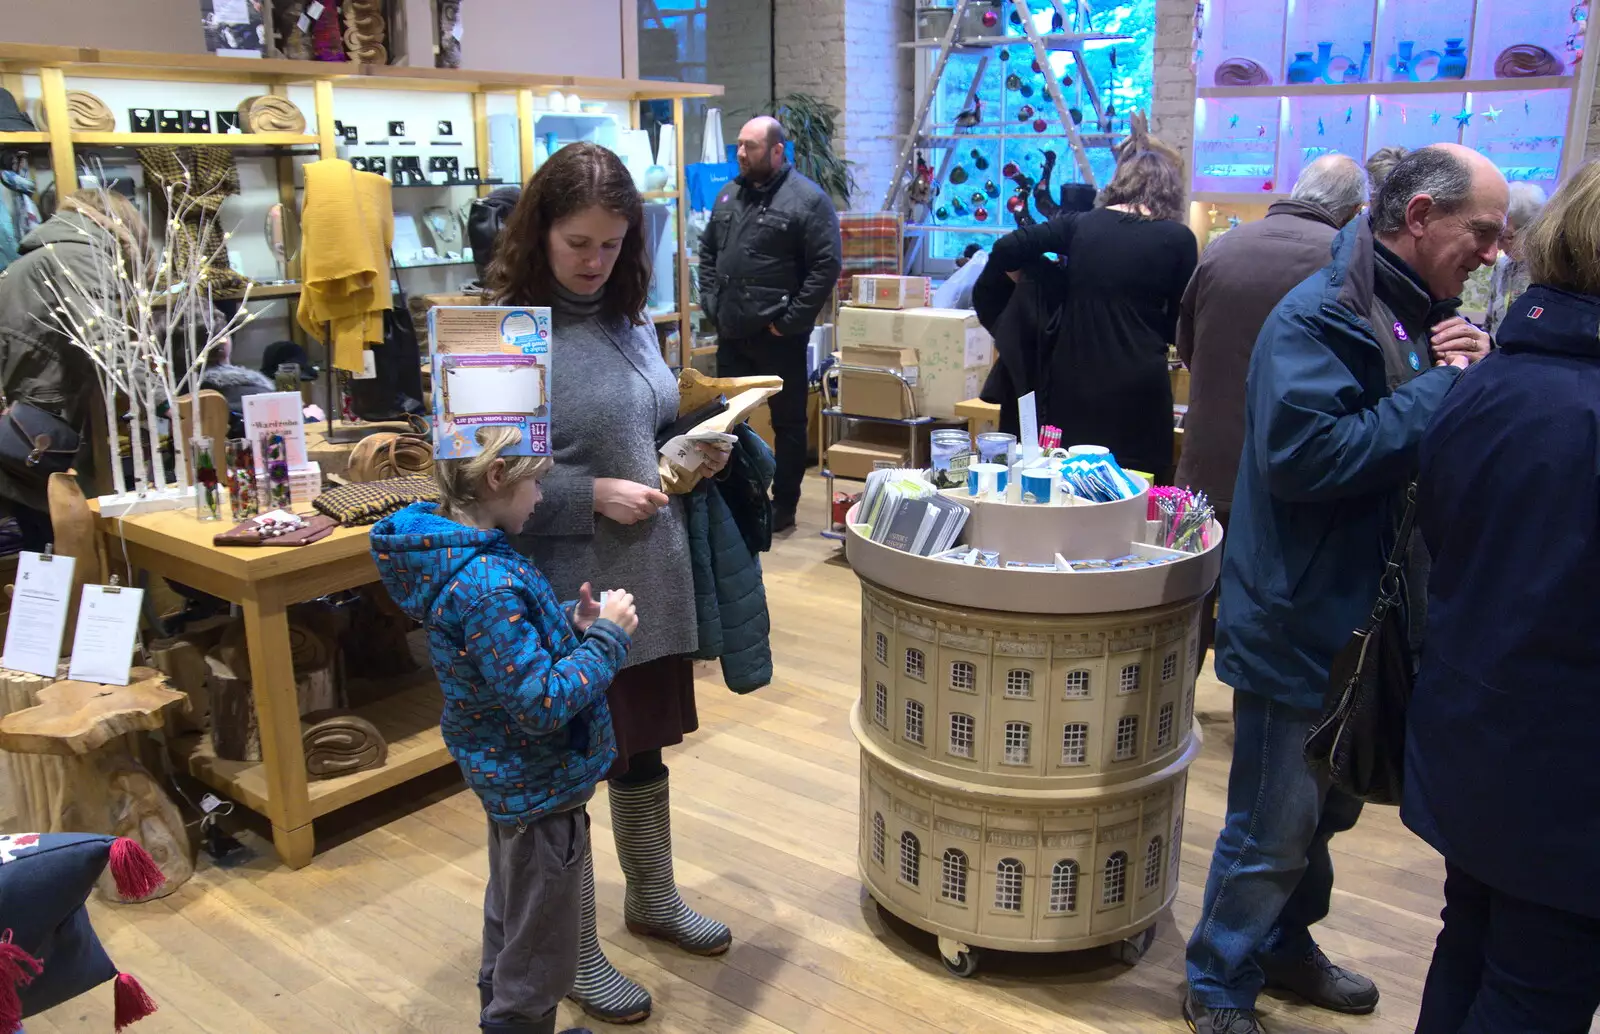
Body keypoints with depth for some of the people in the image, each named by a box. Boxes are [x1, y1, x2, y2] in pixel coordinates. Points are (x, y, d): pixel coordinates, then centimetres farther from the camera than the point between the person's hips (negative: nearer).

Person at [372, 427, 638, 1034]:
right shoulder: (488, 584, -32)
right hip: (540, 785, -10)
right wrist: (608, 635, -21)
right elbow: (541, 704, -31)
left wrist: (572, 625, -4)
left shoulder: (447, 548, -2)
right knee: (538, 959, 10)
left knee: (510, 916, 30)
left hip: (506, 776, 10)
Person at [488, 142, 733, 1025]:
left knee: (643, 747, 22)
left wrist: (694, 455, -1)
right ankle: (576, 954, 30)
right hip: (564, 592, -6)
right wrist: (591, 495, -22)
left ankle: (654, 899, 44)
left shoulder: (631, 321, 7)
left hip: (654, 579, 7)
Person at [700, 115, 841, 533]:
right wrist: (711, 302, 7)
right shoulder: (729, 195, 12)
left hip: (778, 337, -6)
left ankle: (784, 506, 17)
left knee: (788, 421, 6)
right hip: (731, 333, 7)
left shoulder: (808, 199, -10)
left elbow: (827, 265, -15)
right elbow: (708, 251, 20)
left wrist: (790, 321, -15)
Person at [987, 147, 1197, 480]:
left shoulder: (1079, 224, 4)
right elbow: (1181, 327, 3)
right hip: (1137, 387, -3)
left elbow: (1004, 252, 0)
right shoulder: (1178, 240, -1)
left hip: (1071, 378, 3)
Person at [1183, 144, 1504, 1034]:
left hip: (1379, 619, 9)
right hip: (1304, 622, -9)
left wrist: (1477, 374, -10)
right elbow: (1304, 454, -32)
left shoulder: (1427, 314, 9)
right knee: (1273, 828, 5)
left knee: (1330, 809, 23)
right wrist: (1446, 391, -22)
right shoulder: (1322, 317, -19)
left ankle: (1284, 943, 44)